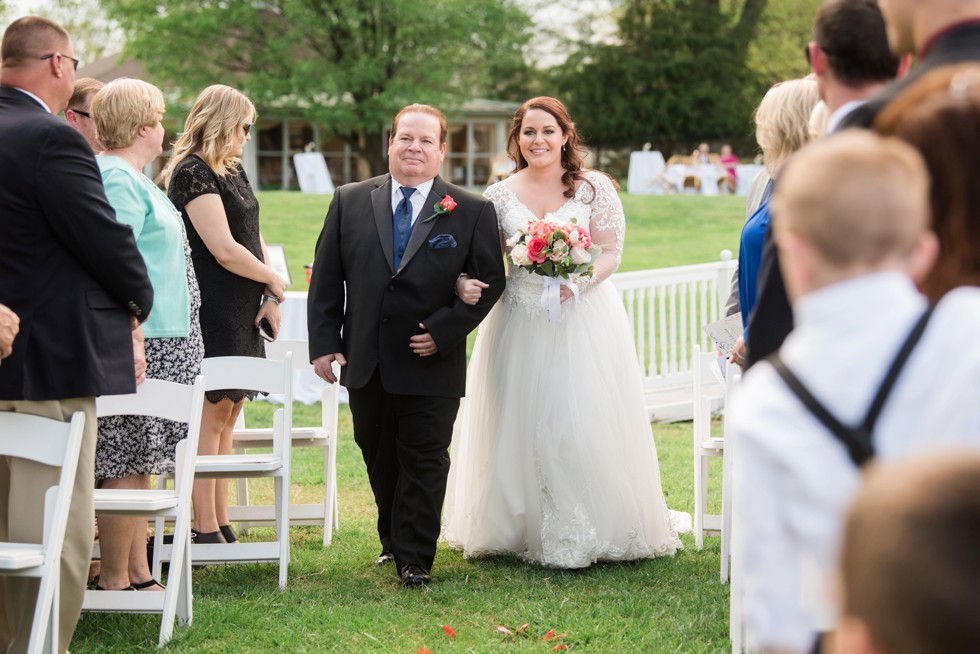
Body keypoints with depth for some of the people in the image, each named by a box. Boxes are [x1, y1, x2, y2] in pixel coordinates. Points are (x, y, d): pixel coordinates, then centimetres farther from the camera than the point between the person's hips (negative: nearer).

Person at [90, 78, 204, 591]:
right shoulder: (117, 179, -14)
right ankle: (114, 581, -3)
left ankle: (139, 574, 16)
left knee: (141, 462, 11)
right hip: (141, 346, -11)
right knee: (127, 464, -7)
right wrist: (134, 341, -26)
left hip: (160, 343, 11)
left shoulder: (131, 178, 19)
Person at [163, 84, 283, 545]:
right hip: (211, 312, -9)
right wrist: (275, 283, -5)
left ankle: (221, 524, 14)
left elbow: (253, 237, 14)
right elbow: (225, 249, -18)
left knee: (227, 413, 10)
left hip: (241, 312, 9)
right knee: (211, 413, -7)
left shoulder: (233, 171, 17)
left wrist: (271, 298, 0)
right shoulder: (192, 172, -13)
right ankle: (205, 529, -3)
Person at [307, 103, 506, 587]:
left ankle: (414, 559, 8)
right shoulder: (350, 203, 5)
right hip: (365, 362, 3)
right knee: (378, 458, 15)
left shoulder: (472, 212, -1)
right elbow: (327, 279, 6)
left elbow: (489, 280, -2)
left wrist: (444, 331, -12)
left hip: (432, 363, -3)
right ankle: (392, 540, 32)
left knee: (424, 461, 0)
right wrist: (324, 343, -1)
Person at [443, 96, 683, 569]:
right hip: (520, 325, 2)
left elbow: (612, 252, -4)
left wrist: (575, 283, -20)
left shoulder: (594, 188, -1)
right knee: (524, 427, 3)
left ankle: (587, 533, 7)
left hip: (584, 317, -2)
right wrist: (467, 284, -19)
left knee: (585, 423, -3)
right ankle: (525, 529, 14)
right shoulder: (500, 196, 5)